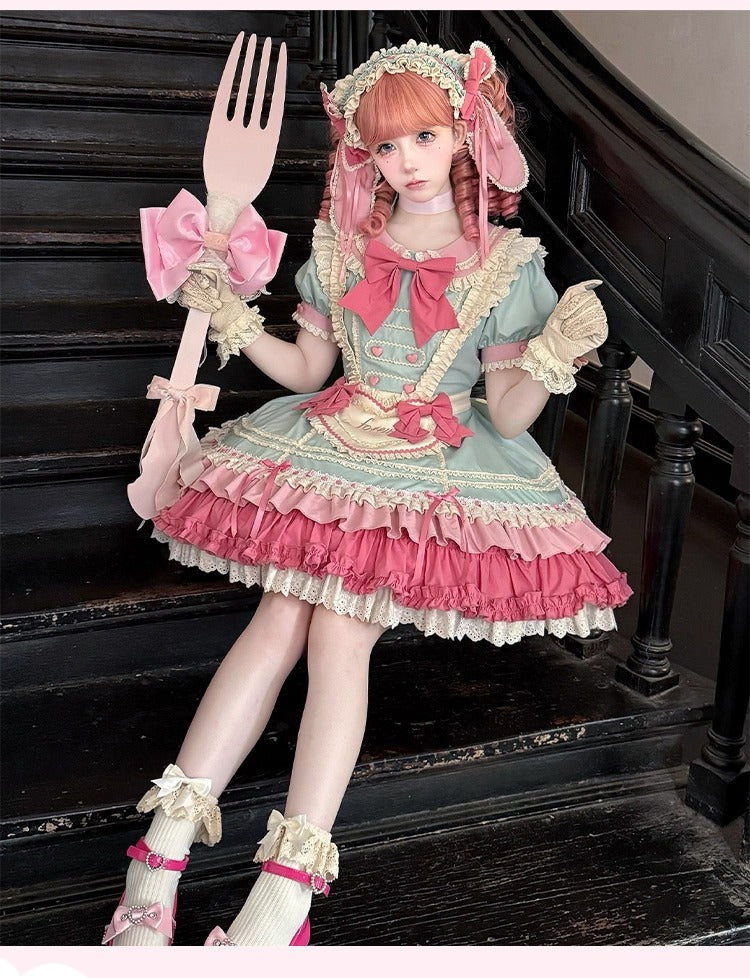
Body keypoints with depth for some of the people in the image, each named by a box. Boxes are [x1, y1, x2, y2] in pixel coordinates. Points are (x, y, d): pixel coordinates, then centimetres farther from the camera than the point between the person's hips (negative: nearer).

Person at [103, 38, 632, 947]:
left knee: (341, 627, -23)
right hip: (331, 449, 3)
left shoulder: (504, 261, 1)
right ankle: (162, 853, -18)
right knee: (282, 615, -19)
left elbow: (508, 416, -1)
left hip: (437, 468, -3)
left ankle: (286, 893, -21)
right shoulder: (342, 242, 10)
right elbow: (308, 370, 15)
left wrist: (551, 360, -20)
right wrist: (234, 322, 1)